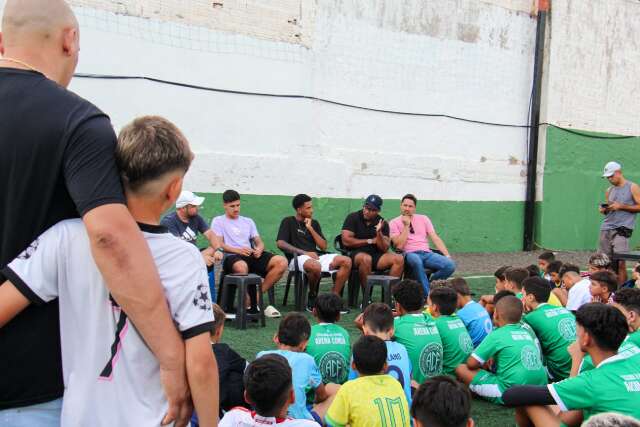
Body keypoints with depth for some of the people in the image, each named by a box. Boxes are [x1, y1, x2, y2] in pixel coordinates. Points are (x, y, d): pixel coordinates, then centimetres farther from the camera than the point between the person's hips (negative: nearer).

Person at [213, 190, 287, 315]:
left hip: (251, 255, 5)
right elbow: (218, 244, 0)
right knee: (241, 267, -43)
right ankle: (251, 303, -24)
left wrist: (259, 249, -6)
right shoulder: (218, 221, 14)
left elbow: (259, 242, 21)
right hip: (231, 256, -5)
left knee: (282, 262, -21)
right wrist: (238, 250, -18)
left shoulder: (248, 221, 28)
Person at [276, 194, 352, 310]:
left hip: (317, 256, 6)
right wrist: (304, 252, -16)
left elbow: (323, 247, 13)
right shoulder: (288, 222, 7)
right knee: (315, 266, -41)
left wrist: (310, 229, 3)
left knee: (346, 261, -16)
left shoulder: (314, 223, 21)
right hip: (297, 258, -6)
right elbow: (280, 243, -8)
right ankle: (312, 297, -13)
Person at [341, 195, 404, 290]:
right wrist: (370, 241, -3)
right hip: (356, 254, -4)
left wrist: (379, 232, -19)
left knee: (399, 259, -19)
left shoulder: (382, 223, 7)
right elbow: (346, 241, -10)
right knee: (366, 259, -37)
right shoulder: (353, 217, 0)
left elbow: (384, 249, -1)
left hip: (376, 255, 4)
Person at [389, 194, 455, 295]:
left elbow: (435, 238, 11)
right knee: (416, 260, -42)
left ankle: (428, 283, -5)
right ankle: (428, 295, -30)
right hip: (409, 254, -4)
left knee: (450, 265, -23)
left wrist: (447, 256, -1)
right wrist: (406, 226, -6)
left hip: (427, 253, 4)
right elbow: (399, 245, -5)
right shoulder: (394, 223, 7)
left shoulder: (423, 219, 17)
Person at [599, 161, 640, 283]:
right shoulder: (609, 191, 18)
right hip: (606, 228, 5)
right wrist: (603, 210, 3)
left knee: (620, 262, -13)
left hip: (622, 229, -5)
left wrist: (621, 206, -10)